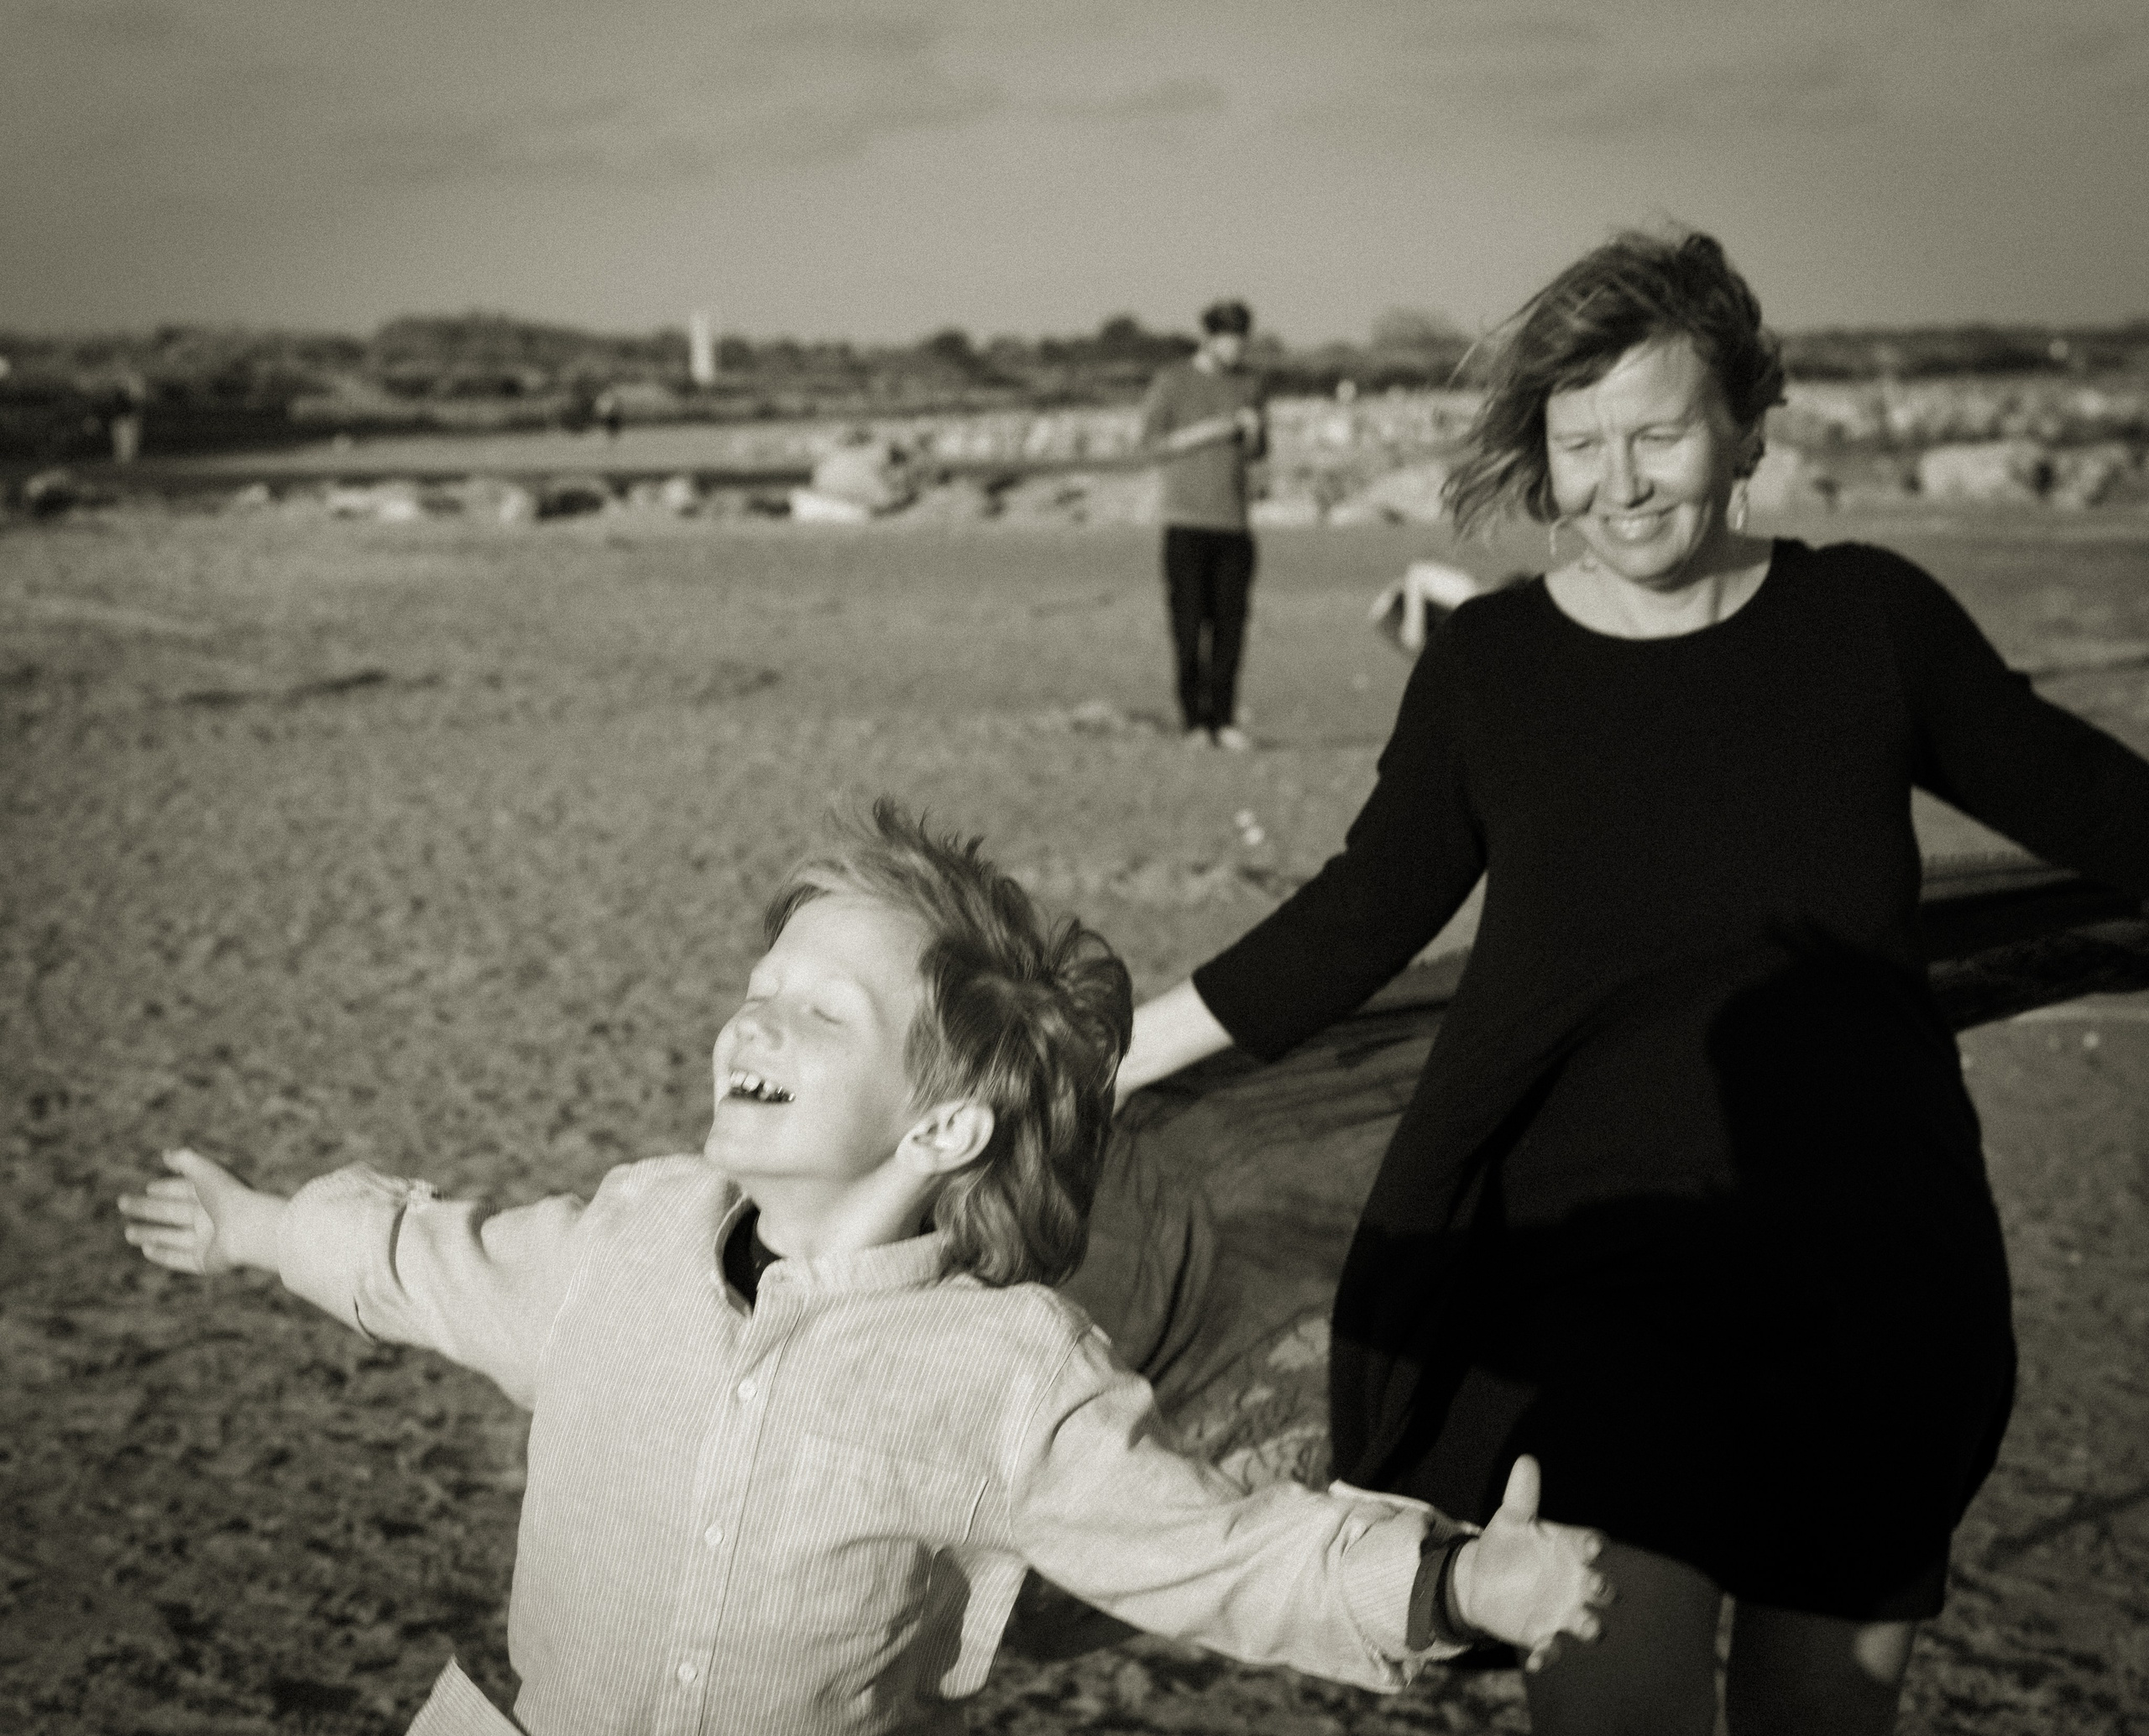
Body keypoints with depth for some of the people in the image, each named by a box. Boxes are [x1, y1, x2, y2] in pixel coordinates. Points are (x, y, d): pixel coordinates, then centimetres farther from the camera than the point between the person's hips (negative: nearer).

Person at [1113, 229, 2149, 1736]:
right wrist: (1102, 1061, 5)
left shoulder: (1869, 620, -3)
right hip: (1597, 1263, -1)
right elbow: (1358, 922, 5)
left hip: (1866, 1272, 2)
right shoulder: (1490, 666, -4)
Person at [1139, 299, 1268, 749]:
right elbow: (1152, 440, -4)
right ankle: (1195, 720, 1)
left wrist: (1253, 432, -4)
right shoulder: (1171, 381, 2)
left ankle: (1224, 719, 4)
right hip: (1186, 521, -3)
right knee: (1189, 625, -6)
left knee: (1230, 623, -2)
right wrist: (1208, 432, -14)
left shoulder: (1249, 382, 13)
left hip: (1234, 522, 3)